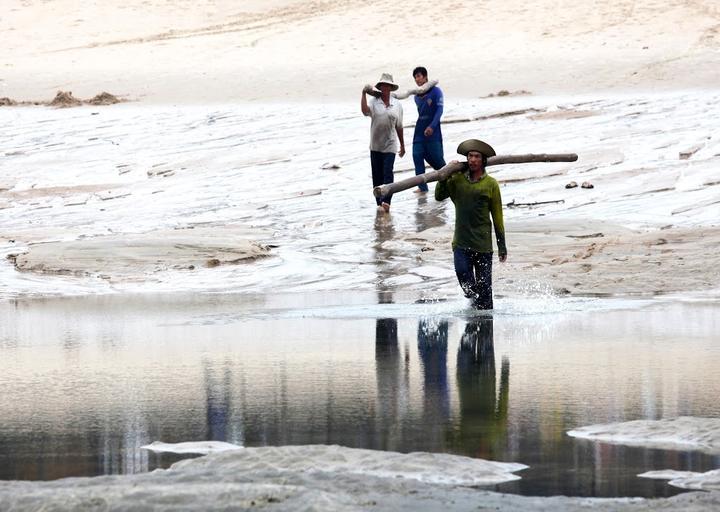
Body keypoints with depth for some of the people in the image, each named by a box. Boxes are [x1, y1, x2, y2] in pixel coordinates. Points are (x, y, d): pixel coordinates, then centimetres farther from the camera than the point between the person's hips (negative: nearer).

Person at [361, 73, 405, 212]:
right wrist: (364, 94, -25)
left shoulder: (397, 104, 6)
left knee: (387, 173, -13)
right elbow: (365, 111, -21)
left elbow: (399, 126, 14)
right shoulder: (374, 102, 2)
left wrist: (402, 145, 19)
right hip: (375, 146, 1)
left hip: (390, 146, -1)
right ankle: (379, 203, 12)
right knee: (377, 175, 4)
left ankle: (386, 201, -20)